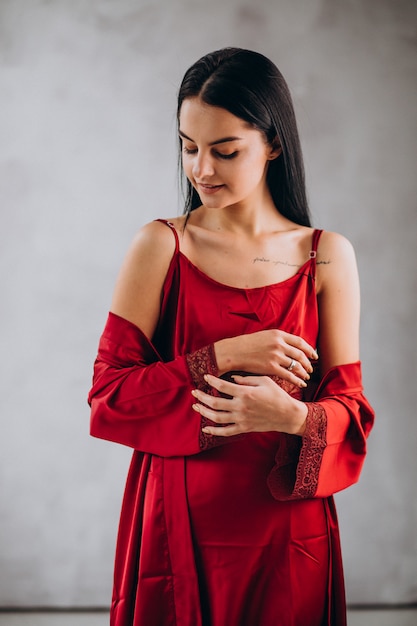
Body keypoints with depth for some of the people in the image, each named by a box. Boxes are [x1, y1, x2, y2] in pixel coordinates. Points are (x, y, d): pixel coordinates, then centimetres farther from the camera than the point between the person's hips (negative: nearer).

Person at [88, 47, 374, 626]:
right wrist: (222, 357, -17)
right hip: (176, 528, 0)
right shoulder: (161, 246, -3)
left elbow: (349, 408, -1)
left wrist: (293, 416, -22)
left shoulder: (326, 256, -1)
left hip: (287, 535, 1)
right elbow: (108, 394, -7)